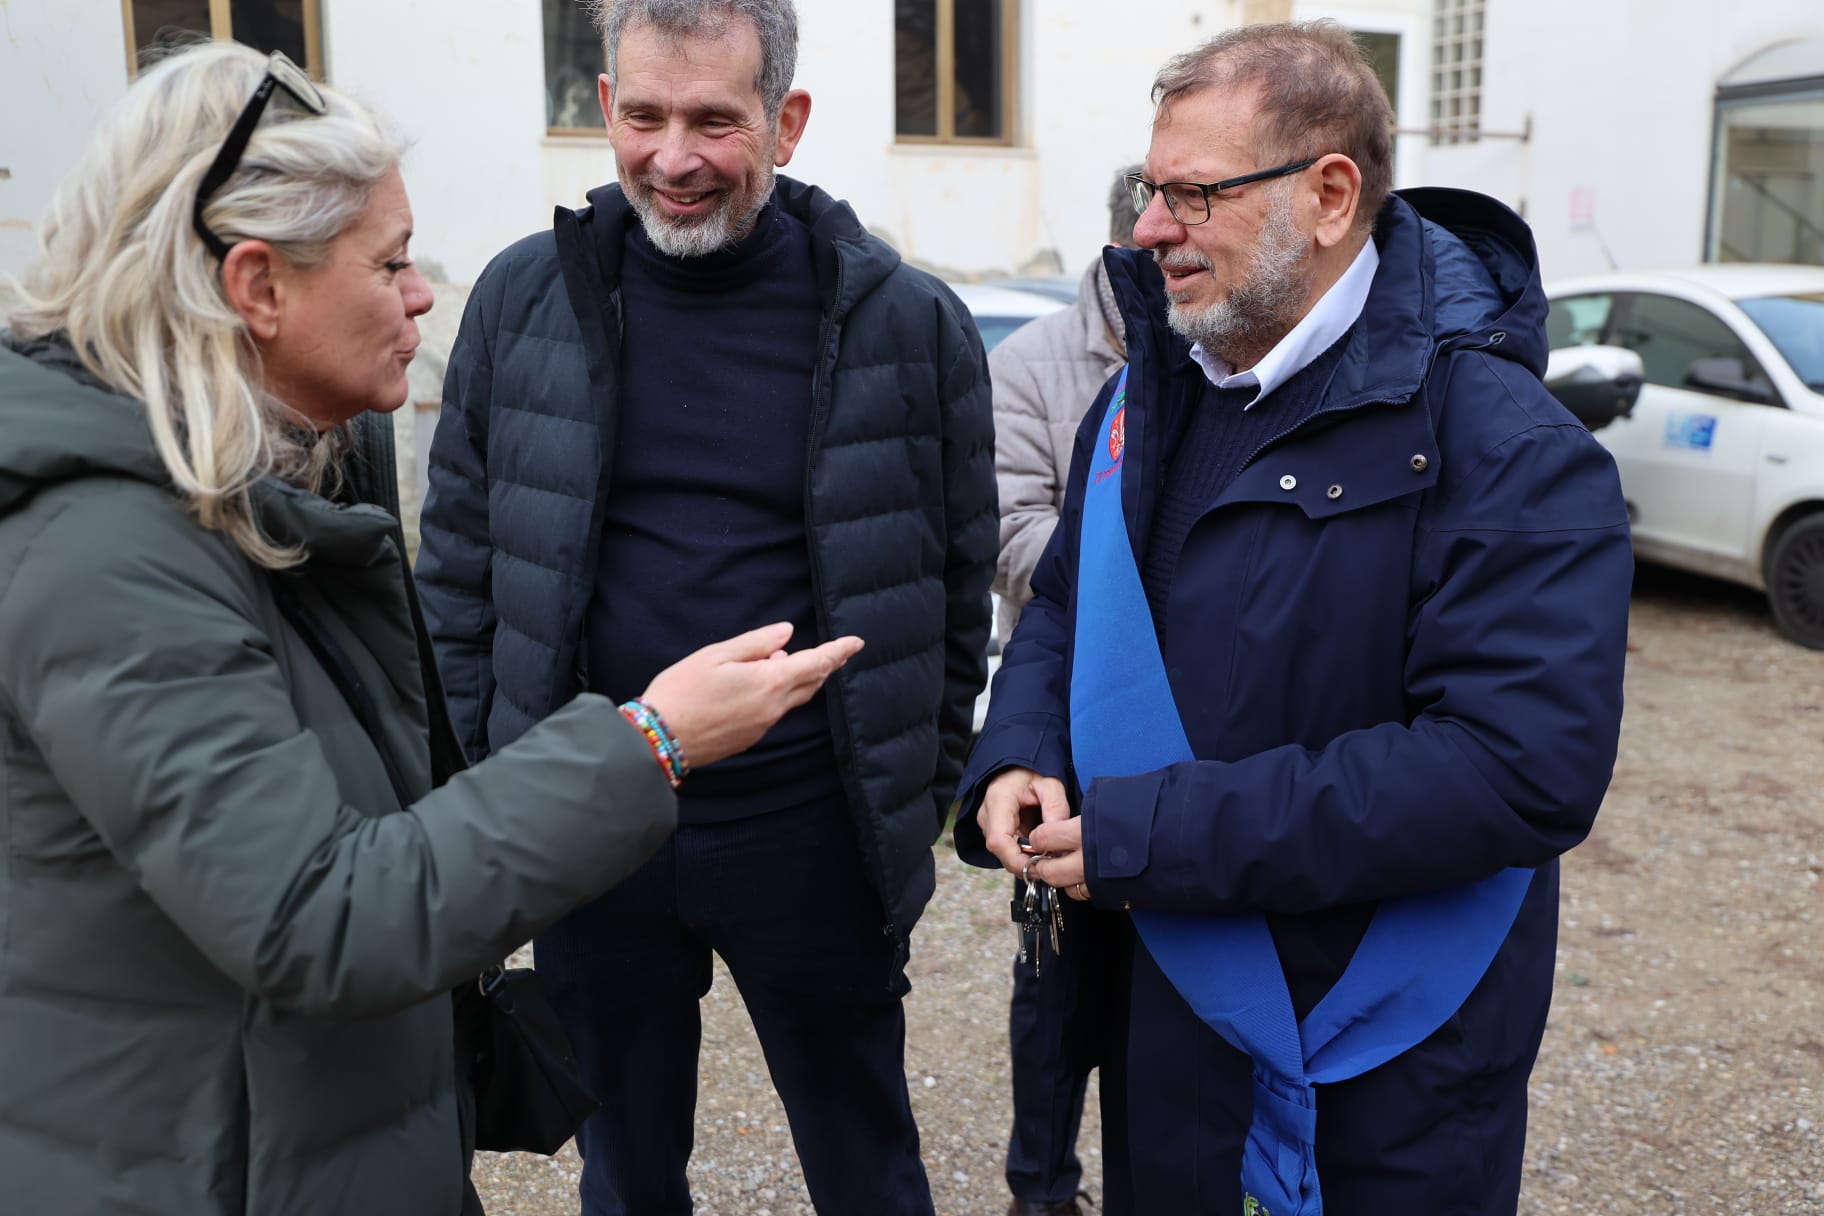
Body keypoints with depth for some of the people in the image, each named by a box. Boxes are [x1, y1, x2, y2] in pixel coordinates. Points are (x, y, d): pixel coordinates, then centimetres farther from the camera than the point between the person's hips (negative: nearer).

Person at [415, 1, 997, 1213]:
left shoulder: (906, 323, -7)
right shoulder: (525, 299, -3)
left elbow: (957, 593, 1)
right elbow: (462, 567, 5)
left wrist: (918, 800, 3)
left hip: (812, 834, -1)